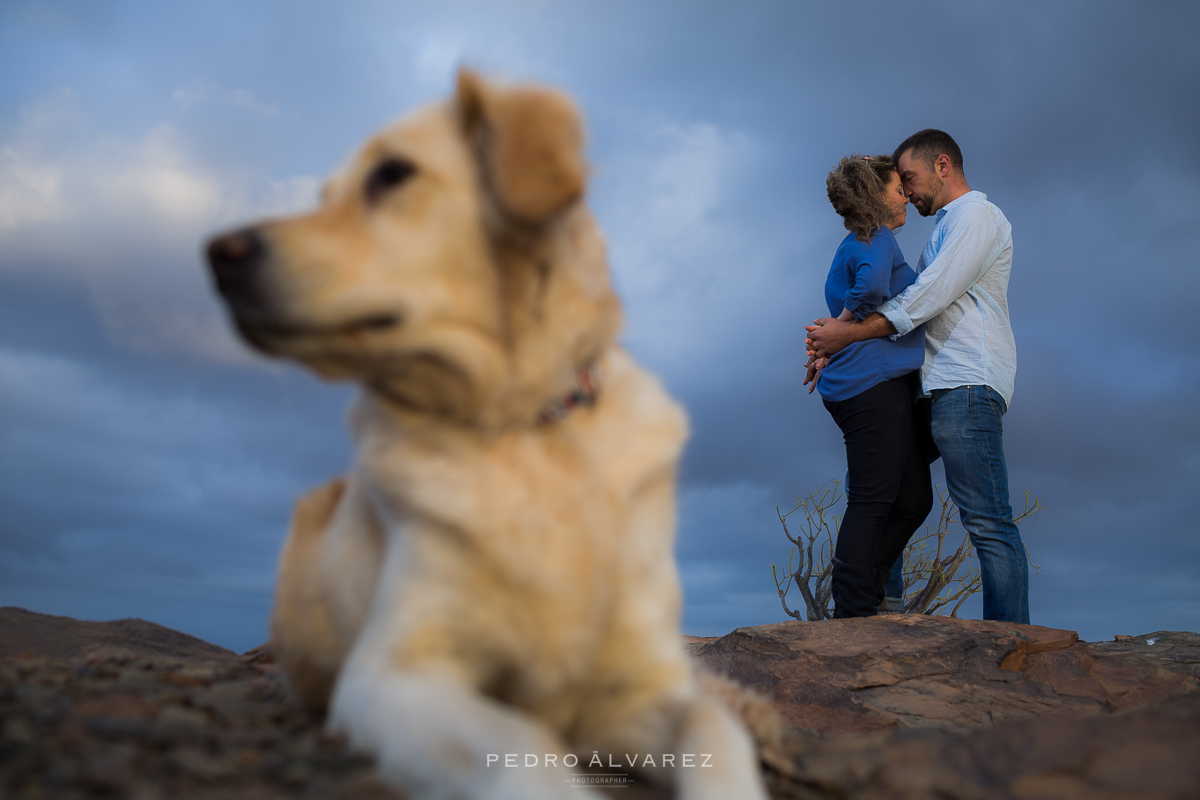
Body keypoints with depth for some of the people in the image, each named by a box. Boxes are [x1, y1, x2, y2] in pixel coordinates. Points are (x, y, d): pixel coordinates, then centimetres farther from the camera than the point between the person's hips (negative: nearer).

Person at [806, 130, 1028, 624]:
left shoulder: (976, 214, -2)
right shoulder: (944, 230, 28)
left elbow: (928, 298, -14)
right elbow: (910, 311, 23)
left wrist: (847, 334, -11)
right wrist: (836, 351, 12)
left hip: (967, 385, -10)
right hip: (934, 389, 10)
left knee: (987, 522, -11)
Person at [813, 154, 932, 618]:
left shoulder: (857, 245, 26)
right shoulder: (875, 239, -6)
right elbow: (873, 285, -27)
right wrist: (845, 323, -14)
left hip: (889, 386, 10)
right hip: (874, 383, -10)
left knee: (914, 499, 10)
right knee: (873, 501, -9)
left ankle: (857, 599, 14)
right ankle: (854, 612, -5)